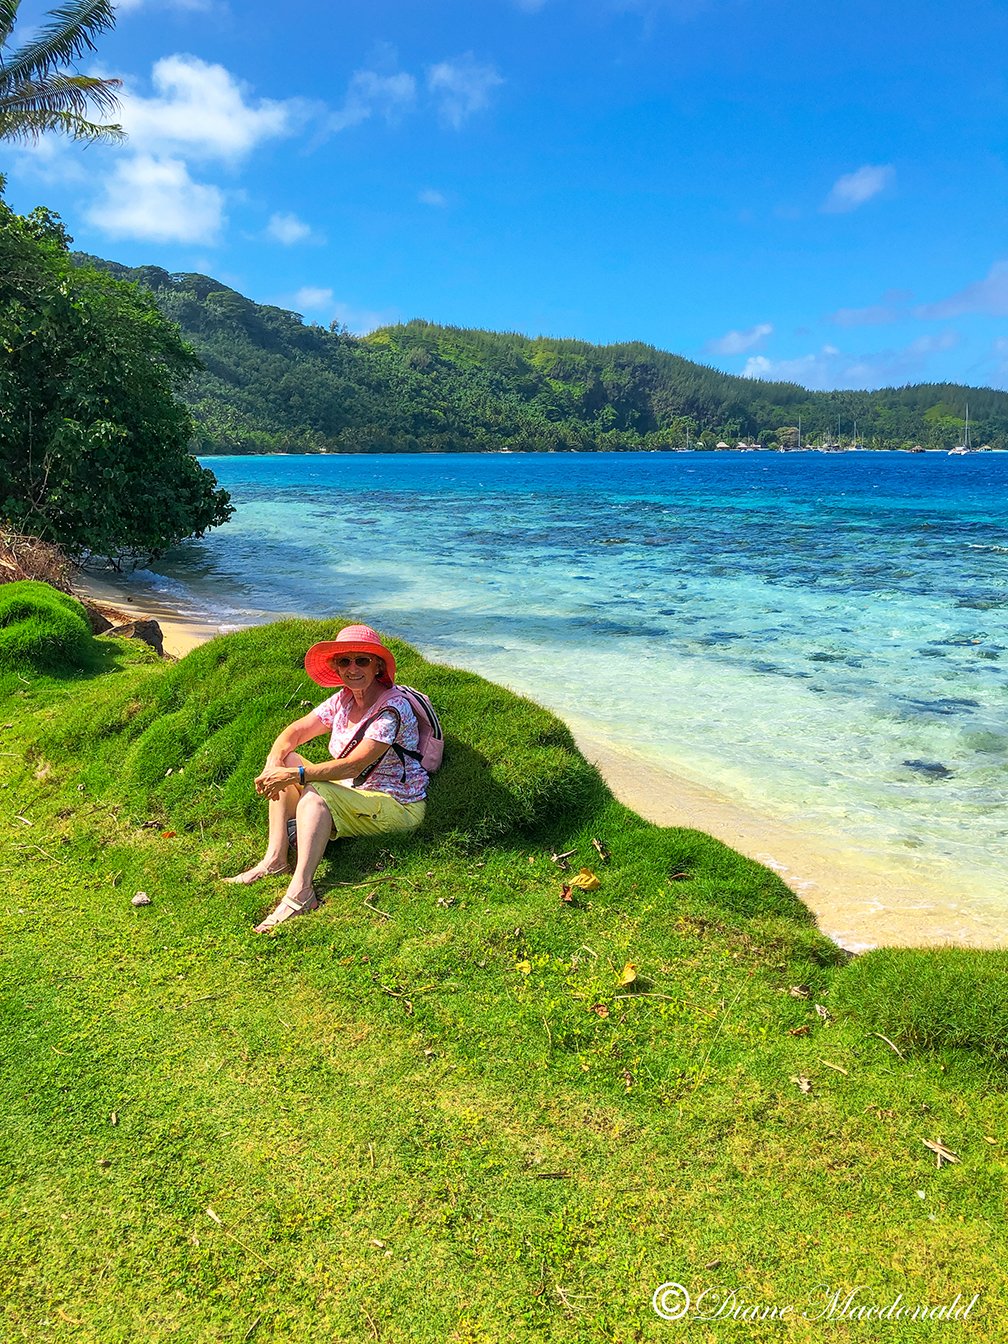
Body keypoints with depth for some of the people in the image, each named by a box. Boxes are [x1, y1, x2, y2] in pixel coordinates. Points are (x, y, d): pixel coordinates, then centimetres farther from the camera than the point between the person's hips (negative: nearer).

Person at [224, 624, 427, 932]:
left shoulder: (393, 708, -20)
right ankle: (275, 858, -11)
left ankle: (300, 891, -40)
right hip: (353, 796, 9)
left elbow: (354, 766, -29)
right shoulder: (343, 700, 5)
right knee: (286, 763, -1)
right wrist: (272, 765, -16)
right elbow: (294, 732, 4)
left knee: (315, 790, -31)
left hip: (397, 807, -9)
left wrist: (297, 775, -31)